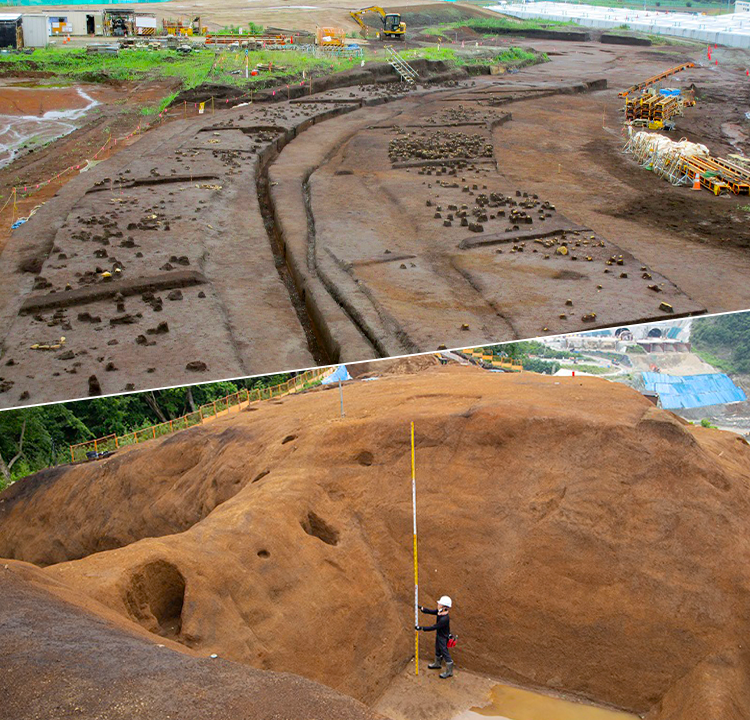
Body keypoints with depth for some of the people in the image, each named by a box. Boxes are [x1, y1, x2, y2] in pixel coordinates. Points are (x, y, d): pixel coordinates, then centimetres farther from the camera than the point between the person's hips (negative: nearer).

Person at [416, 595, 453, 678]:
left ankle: (449, 672, 27)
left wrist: (421, 628, -30)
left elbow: (434, 627, -34)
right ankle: (437, 664, 54)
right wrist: (421, 608, -13)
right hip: (439, 635, 9)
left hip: (443, 638, -9)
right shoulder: (440, 612, -12)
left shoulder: (444, 619, -38)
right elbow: (430, 611, 0)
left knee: (445, 653, 8)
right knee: (438, 650, 29)